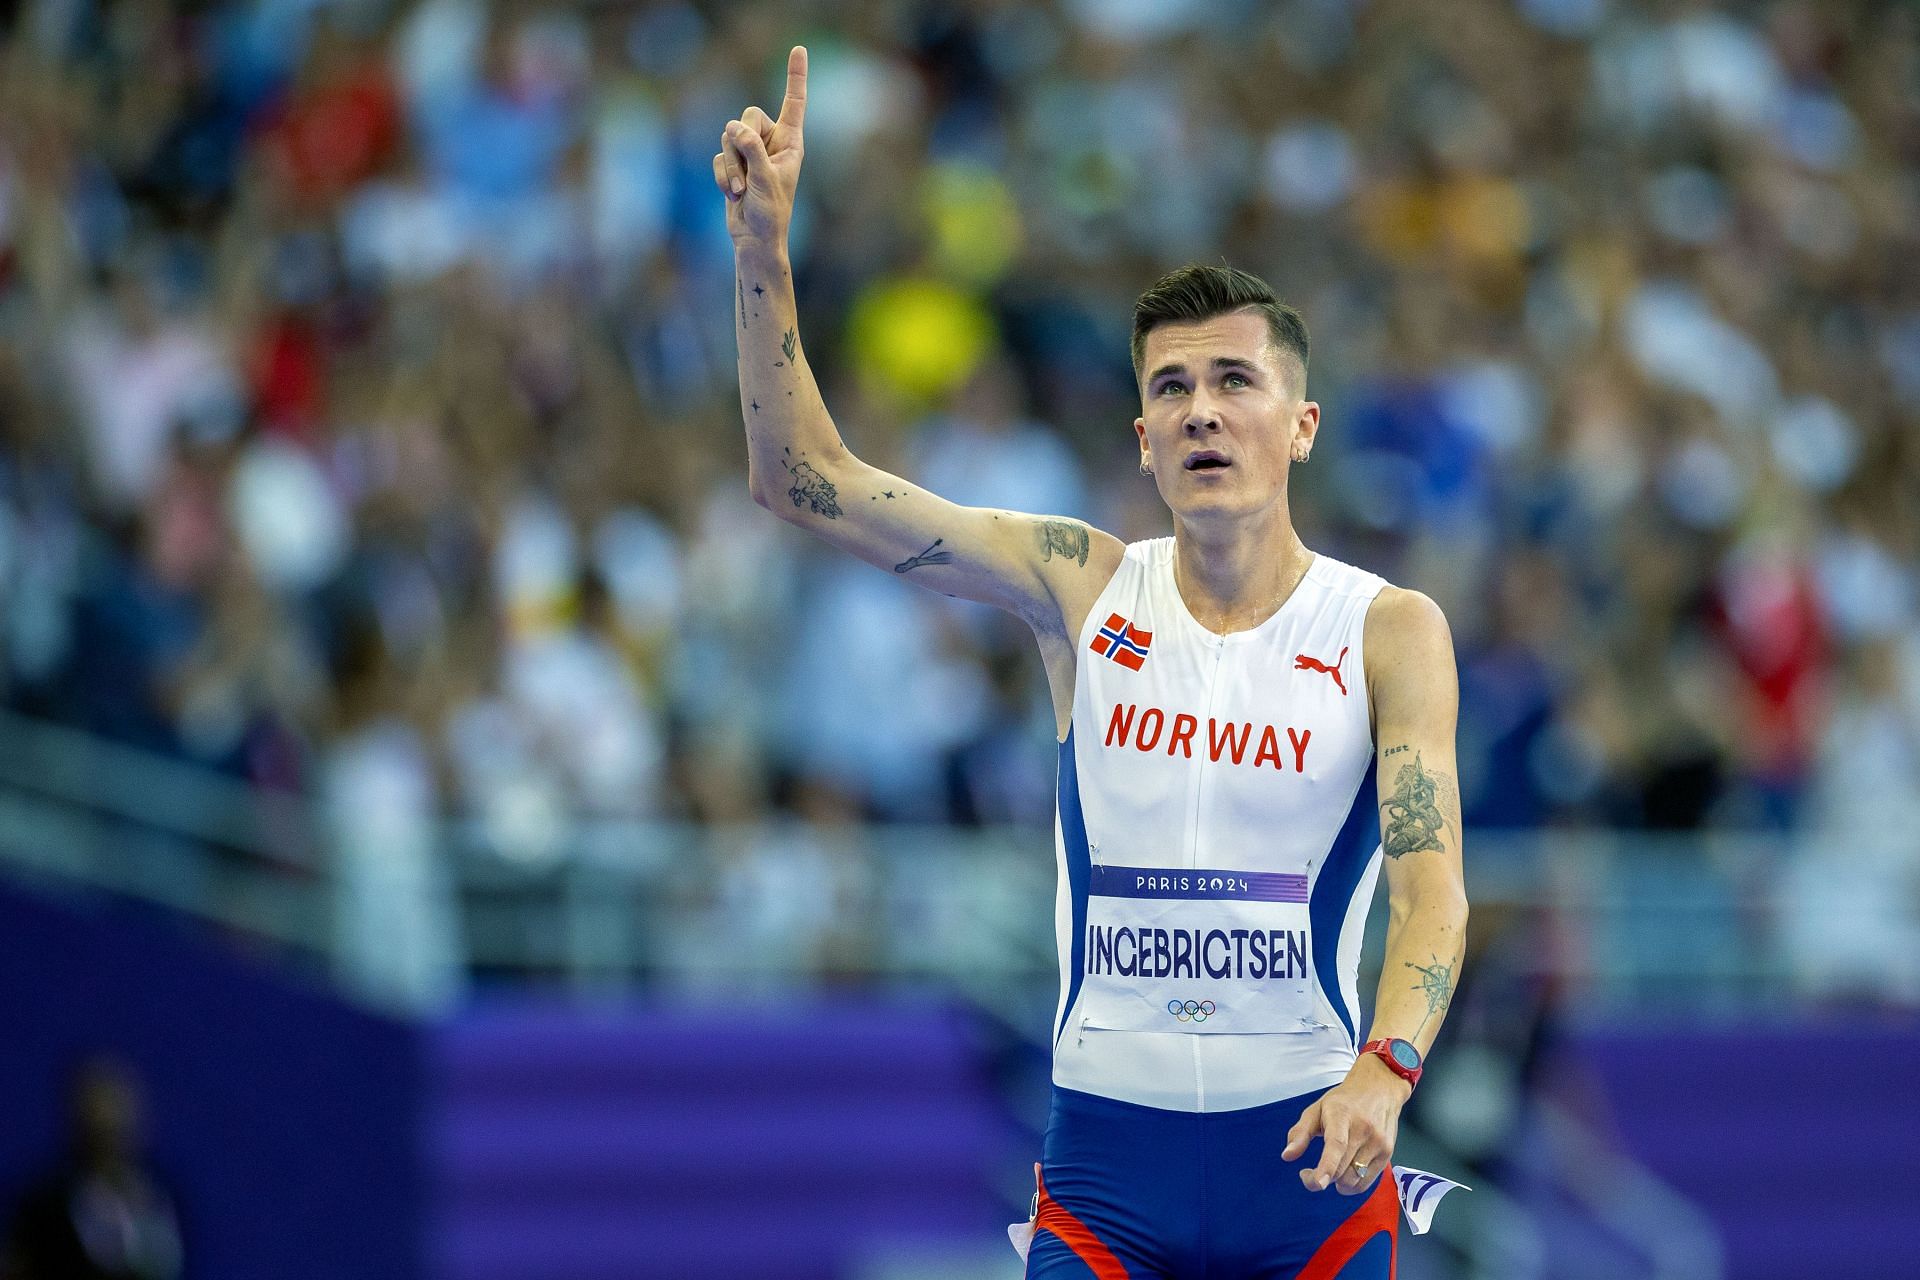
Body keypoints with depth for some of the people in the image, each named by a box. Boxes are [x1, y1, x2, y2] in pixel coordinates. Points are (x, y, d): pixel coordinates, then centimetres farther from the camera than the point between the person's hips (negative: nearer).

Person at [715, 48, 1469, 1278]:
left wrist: (1384, 1071, -33)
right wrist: (764, 243, -9)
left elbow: (1432, 880, -14)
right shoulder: (1084, 587, 3)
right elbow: (802, 475, 2)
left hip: (1308, 1148, -1)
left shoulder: (1388, 630, -3)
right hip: (1108, 1151, 1)